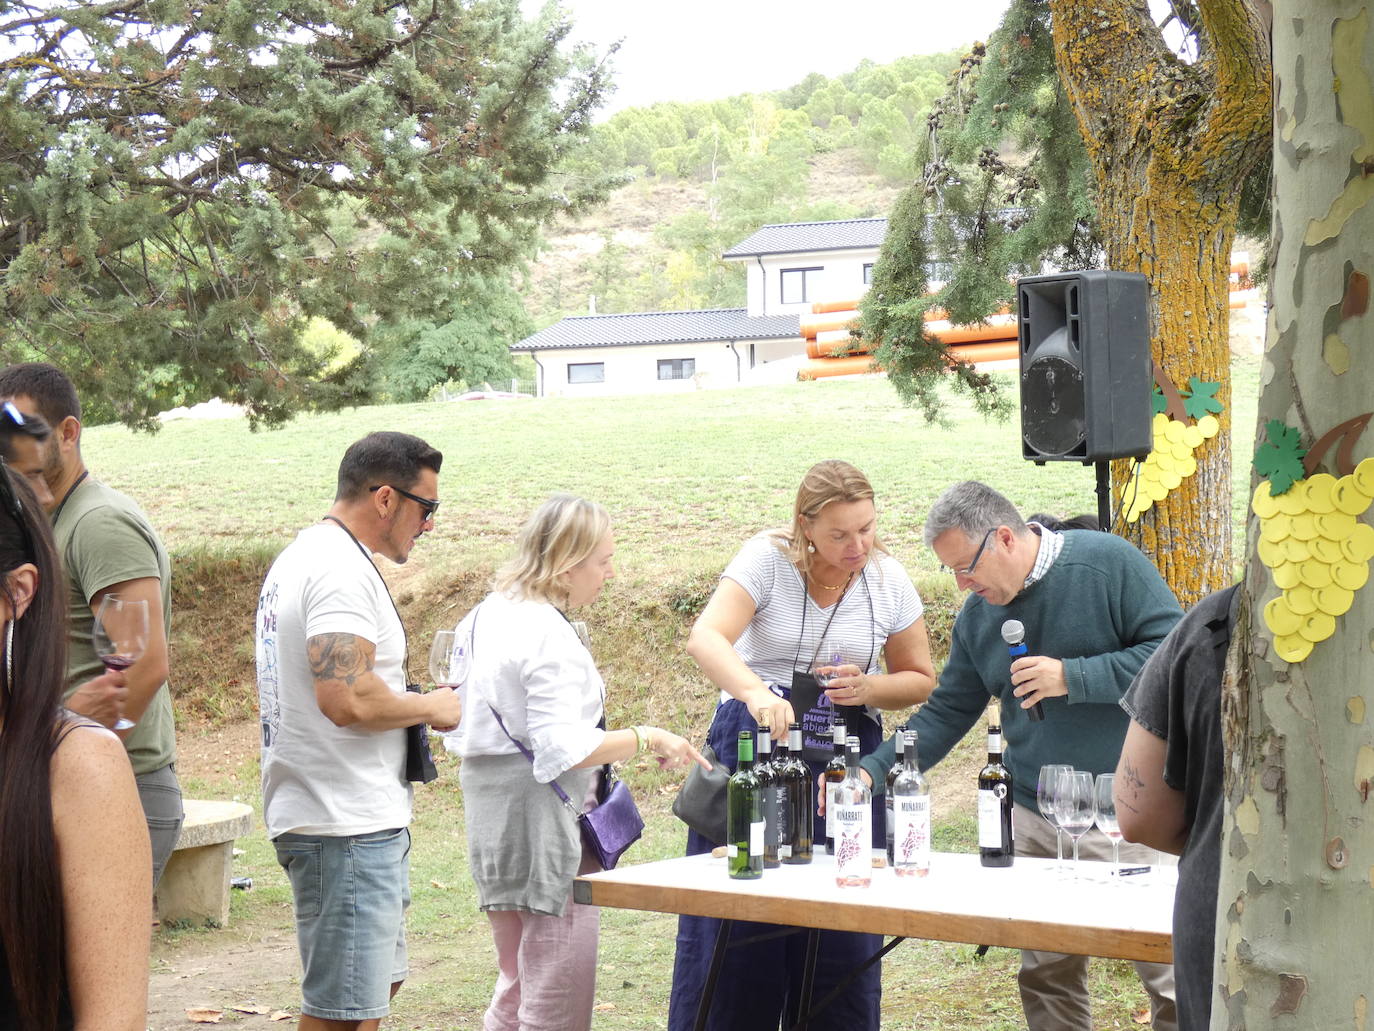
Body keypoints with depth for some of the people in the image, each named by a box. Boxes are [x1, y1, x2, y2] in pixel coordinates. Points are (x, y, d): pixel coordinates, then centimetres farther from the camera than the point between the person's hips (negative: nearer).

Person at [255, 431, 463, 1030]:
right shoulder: (342, 569, -17)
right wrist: (431, 708, -11)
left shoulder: (301, 556, 18)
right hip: (345, 826, -11)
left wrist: (409, 706, 16)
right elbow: (347, 699, -27)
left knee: (378, 982, 20)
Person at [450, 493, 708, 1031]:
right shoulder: (551, 637, -19)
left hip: (491, 803, 10)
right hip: (545, 817, -10)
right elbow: (562, 748, -24)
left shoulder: (486, 616, 11)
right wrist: (646, 739, -16)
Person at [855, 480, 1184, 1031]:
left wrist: (1073, 677, -17)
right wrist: (873, 770, 2)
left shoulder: (1109, 563, -8)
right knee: (1046, 979, 7)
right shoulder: (976, 615, 10)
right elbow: (947, 713, 14)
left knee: (1170, 978, -6)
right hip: (1032, 819, 6)